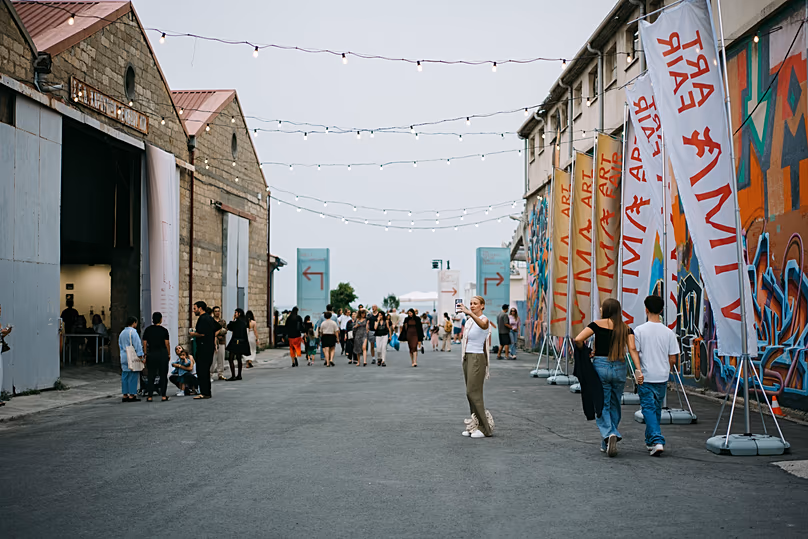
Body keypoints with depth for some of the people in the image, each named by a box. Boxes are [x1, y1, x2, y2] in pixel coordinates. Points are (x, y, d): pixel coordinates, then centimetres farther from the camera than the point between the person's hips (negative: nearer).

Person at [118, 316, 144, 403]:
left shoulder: (122, 333, 14)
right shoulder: (133, 332, -11)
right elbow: (137, 345, -14)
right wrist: (140, 356, -12)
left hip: (124, 357, 8)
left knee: (125, 376, 9)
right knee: (132, 376, -5)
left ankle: (124, 395, 11)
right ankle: (131, 395, -6)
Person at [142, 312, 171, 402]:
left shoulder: (148, 330, 3)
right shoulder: (164, 330, -4)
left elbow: (144, 343, 3)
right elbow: (167, 343, -4)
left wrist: (145, 354, 10)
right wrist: (169, 354, 6)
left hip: (151, 354, 2)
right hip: (163, 354, -2)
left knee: (151, 375, 6)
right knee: (163, 375, 4)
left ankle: (150, 396, 4)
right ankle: (163, 396, 4)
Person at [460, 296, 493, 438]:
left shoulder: (484, 319, -12)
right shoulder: (468, 320, 14)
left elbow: (482, 325, -38)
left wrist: (469, 313, -53)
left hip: (478, 358, -9)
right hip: (467, 357, 9)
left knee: (473, 393, -12)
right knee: (471, 393, 8)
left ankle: (485, 428, -7)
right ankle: (475, 425, 13)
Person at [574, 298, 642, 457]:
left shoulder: (597, 324, -2)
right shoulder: (626, 328, 6)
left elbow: (578, 339, -12)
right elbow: (632, 349, -6)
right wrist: (638, 370, -11)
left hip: (600, 366, -3)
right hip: (619, 368, 3)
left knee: (602, 405, 6)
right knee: (615, 405, 16)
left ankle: (609, 434, -17)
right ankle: (606, 444, 19)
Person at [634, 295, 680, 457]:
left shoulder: (639, 330, -9)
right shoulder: (668, 332, -2)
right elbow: (672, 359, 1)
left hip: (646, 377, -3)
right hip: (662, 377, 3)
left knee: (648, 408, 0)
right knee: (657, 409, 16)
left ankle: (657, 441, -16)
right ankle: (650, 441, 29)